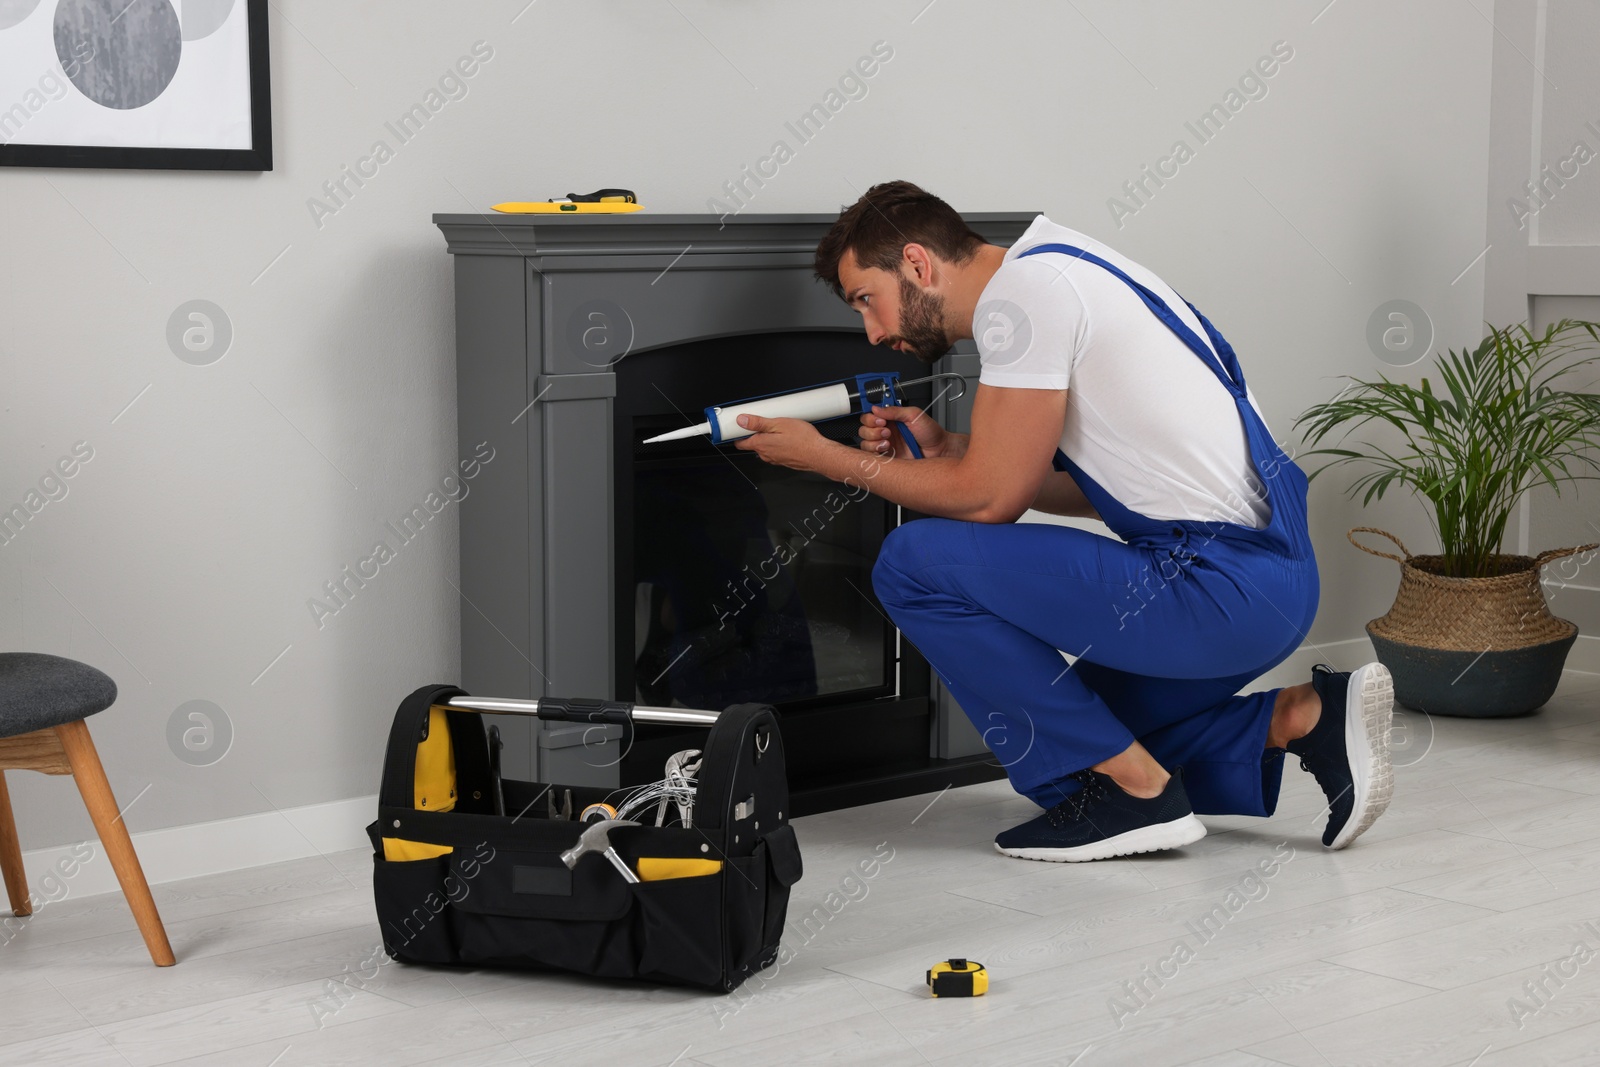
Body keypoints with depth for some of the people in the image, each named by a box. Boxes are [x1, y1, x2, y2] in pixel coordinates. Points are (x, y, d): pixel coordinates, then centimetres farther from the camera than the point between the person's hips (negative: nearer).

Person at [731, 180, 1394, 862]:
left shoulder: (1024, 289, -11)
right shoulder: (1052, 274, 19)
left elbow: (990, 498, -12)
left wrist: (829, 459, -1)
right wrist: (943, 449, 18)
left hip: (1220, 588, -10)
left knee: (915, 562, -9)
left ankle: (1132, 790, -5)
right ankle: (1302, 719, 10)